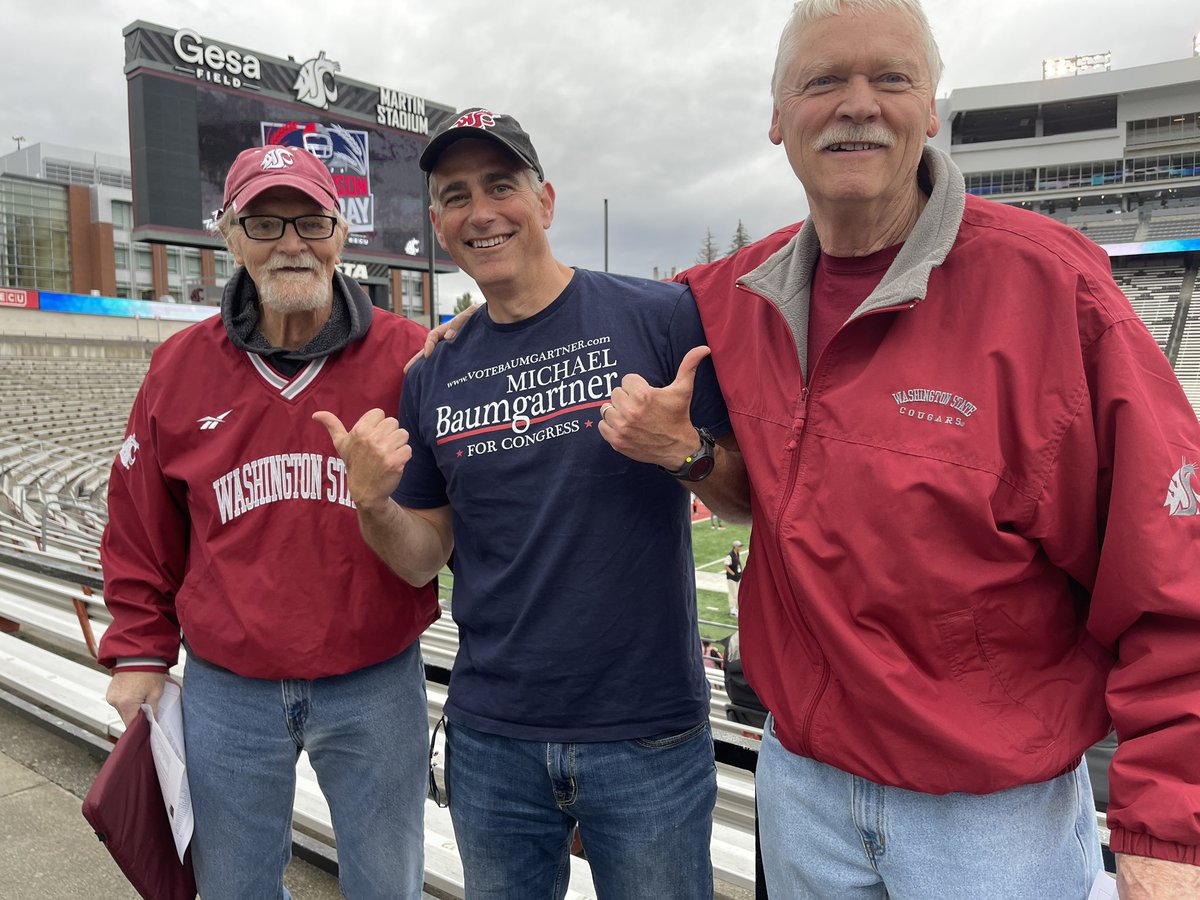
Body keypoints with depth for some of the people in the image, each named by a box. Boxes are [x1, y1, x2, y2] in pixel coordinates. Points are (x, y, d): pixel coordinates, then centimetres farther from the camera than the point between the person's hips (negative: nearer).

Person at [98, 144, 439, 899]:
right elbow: (143, 527, 7)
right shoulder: (181, 367, -1)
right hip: (227, 690, 2)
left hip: (377, 687, -2)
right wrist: (139, 652, 9)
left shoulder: (407, 355, -9)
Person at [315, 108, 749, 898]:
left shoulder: (661, 316, -9)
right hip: (491, 740, 4)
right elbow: (425, 558, 7)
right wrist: (373, 502, -12)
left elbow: (753, 492, -5)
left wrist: (685, 453, -25)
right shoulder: (433, 377, 4)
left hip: (648, 736, -3)